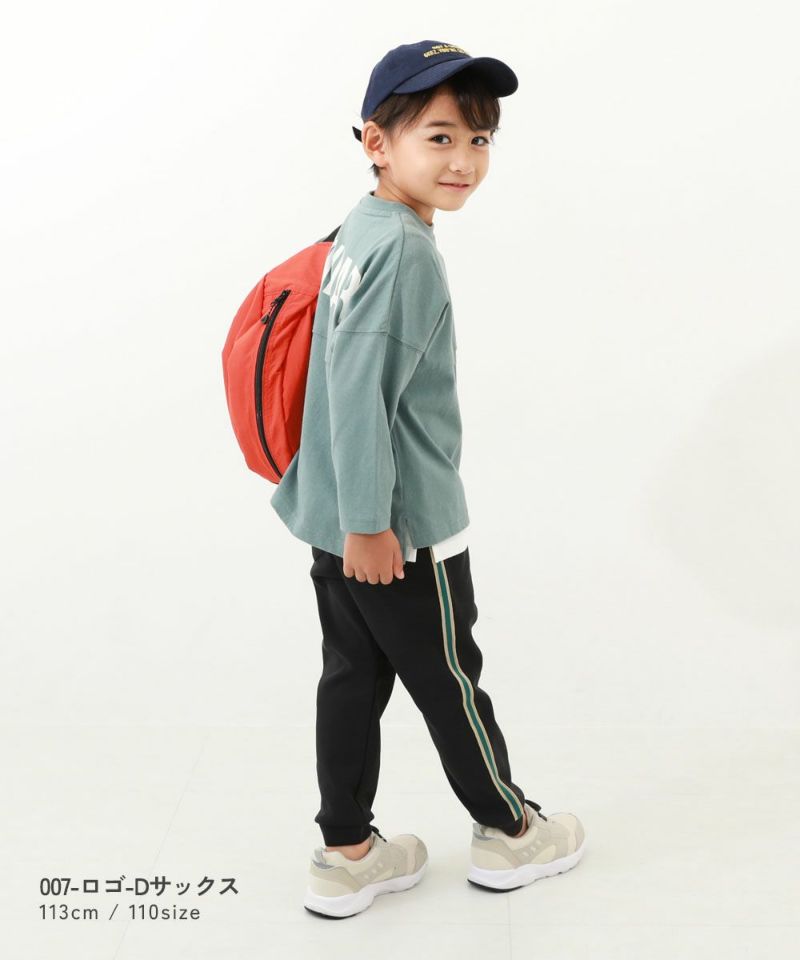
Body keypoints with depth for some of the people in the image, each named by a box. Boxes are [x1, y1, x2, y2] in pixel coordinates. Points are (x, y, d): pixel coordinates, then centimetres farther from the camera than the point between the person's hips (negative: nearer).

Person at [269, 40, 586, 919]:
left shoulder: (357, 234, 8)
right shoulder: (404, 250, -21)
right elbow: (358, 390, -26)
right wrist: (370, 522, -23)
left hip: (339, 522, 9)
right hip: (400, 526, -9)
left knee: (354, 677, 15)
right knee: (448, 680, 9)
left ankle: (347, 856, 26)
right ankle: (508, 831, 30)